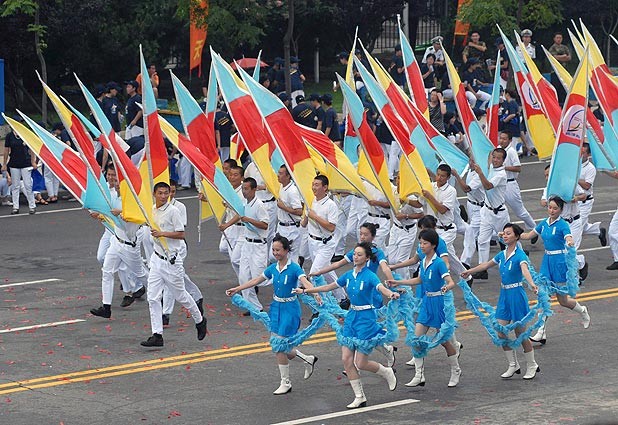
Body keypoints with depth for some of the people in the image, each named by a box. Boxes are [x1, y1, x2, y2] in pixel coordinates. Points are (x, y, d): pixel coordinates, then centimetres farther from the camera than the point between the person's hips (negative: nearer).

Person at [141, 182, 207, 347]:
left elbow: (181, 234, -15)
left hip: (172, 259, -6)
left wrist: (162, 234, -21)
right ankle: (157, 335, -1)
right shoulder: (152, 210, 8)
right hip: (157, 257, 6)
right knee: (153, 298, -2)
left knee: (180, 295, 7)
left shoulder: (173, 211, -13)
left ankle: (200, 321, 32)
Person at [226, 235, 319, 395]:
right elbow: (256, 280, 16)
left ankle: (286, 383, 9)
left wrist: (315, 293, -50)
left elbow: (305, 281, -30)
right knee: (276, 346, 6)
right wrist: (237, 289, 17)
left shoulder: (294, 268, -14)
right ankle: (308, 359, 29)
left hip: (290, 308, -7)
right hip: (276, 307, 7)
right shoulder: (273, 268, 5)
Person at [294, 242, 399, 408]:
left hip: (366, 318, -7)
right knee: (346, 359, 1)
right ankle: (360, 397, 10)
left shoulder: (370, 276, -15)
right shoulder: (349, 275, 6)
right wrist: (305, 291, 21)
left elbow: (382, 288, -33)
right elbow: (329, 287, 17)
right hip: (351, 316, 7)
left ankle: (387, 372, 25)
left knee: (360, 363, -5)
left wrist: (392, 294, -56)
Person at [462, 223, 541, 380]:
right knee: (500, 333, 4)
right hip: (504, 294, 7)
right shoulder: (502, 255, 8)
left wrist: (532, 284, -53)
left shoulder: (520, 255, -15)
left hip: (516, 294, -7)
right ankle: (513, 365, 17)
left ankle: (532, 366, 18)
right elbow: (486, 265, 24)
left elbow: (525, 270, -34)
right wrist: (469, 272, 35)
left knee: (521, 333, 2)